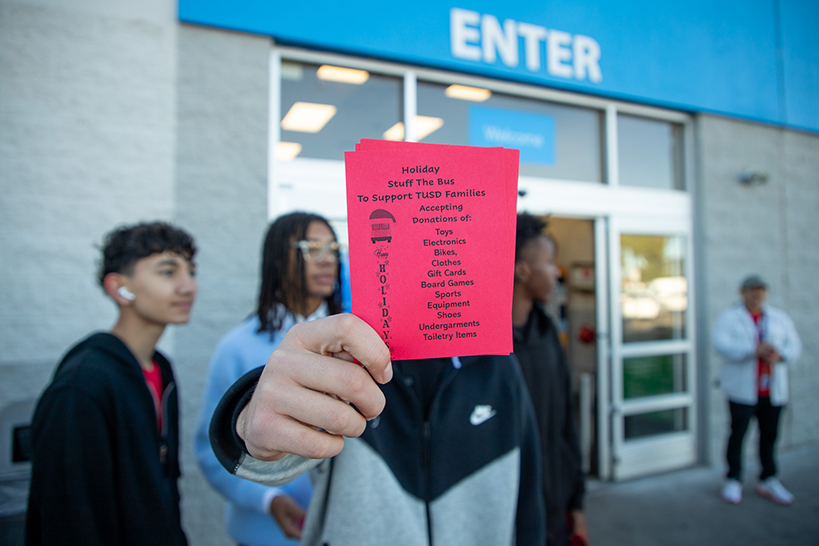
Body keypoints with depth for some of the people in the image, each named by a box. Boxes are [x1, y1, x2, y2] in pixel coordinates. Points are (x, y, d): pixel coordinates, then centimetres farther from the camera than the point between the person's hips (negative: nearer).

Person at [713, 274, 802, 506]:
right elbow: (721, 344, -15)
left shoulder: (780, 317, 13)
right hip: (742, 390, -4)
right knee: (738, 434, 0)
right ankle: (733, 481, 13)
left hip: (774, 391, 4)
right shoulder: (729, 317, -1)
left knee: (769, 435, 9)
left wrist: (780, 354, -16)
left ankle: (768, 481, 24)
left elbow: (794, 344, 6)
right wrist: (754, 350, -25)